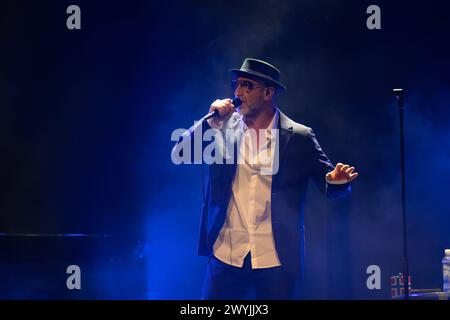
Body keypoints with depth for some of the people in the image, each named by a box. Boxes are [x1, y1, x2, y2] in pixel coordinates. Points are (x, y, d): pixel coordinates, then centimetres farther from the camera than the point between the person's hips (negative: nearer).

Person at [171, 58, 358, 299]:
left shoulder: (298, 137, -1)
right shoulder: (224, 126, 4)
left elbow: (328, 184, 0)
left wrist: (337, 180, -23)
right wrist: (211, 121, -15)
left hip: (276, 259, -1)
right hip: (226, 254, 2)